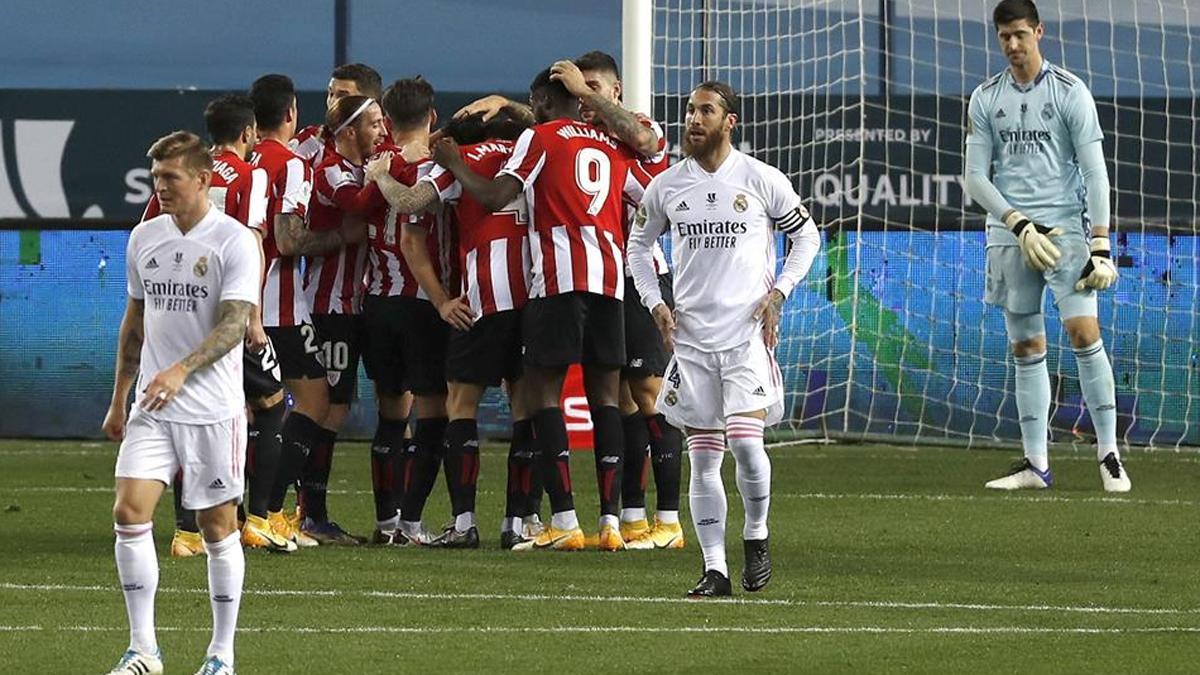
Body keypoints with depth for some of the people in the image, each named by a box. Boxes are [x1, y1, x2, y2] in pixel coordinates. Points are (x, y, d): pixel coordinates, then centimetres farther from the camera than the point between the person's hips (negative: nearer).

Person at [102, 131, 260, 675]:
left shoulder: (233, 241, -9)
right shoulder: (144, 238, 9)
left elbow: (234, 324, -17)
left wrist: (180, 370, -31)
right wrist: (119, 400, 19)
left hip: (214, 410, -5)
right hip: (152, 410, 5)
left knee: (218, 528, 3)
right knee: (129, 512, -10)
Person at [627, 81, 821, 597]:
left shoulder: (762, 180, -2)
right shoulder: (666, 186, 6)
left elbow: (806, 235, 9)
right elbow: (638, 245, 20)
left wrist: (778, 292, -2)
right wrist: (654, 303, 7)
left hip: (747, 332, -3)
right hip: (691, 336, 3)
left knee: (745, 441, -16)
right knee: (703, 455, 2)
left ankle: (756, 535, 9)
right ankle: (715, 569, 7)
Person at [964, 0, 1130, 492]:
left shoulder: (1070, 92, -1)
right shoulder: (985, 100, 8)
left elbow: (1094, 171, -3)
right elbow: (976, 177, 5)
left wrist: (1100, 244, -11)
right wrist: (1019, 224, -10)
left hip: (1066, 227, -3)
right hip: (1009, 236, 3)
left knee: (1083, 331, -14)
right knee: (1026, 347, 4)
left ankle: (1109, 455, -9)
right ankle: (1035, 465, 7)